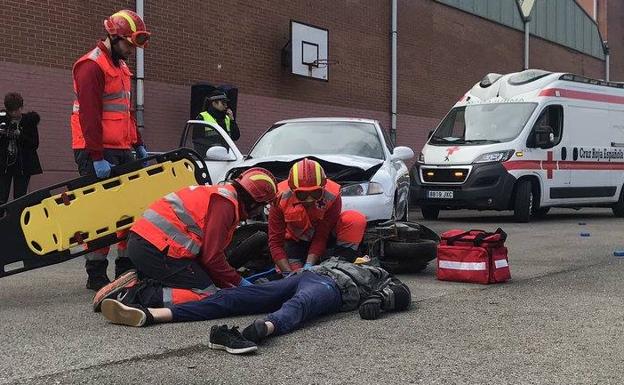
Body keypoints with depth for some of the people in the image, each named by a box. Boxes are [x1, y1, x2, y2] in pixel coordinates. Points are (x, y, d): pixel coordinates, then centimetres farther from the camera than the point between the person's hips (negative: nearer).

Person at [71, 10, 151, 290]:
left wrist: (138, 144, 19)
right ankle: (96, 275, -1)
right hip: (97, 153, -9)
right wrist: (97, 157, -23)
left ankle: (126, 267, 18)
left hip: (121, 151, 9)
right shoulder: (91, 66, -11)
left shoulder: (121, 67, 19)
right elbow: (89, 116, -19)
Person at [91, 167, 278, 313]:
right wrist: (238, 282, 2)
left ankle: (135, 284, 5)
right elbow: (211, 256, -12)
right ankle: (141, 295, -17)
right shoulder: (225, 203, -10)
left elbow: (209, 250, 24)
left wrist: (226, 283, 20)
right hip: (159, 249, -10)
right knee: (208, 296, -8)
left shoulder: (219, 193, 22)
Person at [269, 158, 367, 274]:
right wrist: (289, 272, -36)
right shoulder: (281, 199, -29)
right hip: (296, 240, 0)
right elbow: (275, 242, -25)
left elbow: (321, 237, -26)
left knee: (356, 220, -29)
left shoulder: (332, 196, -30)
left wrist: (309, 266, -39)